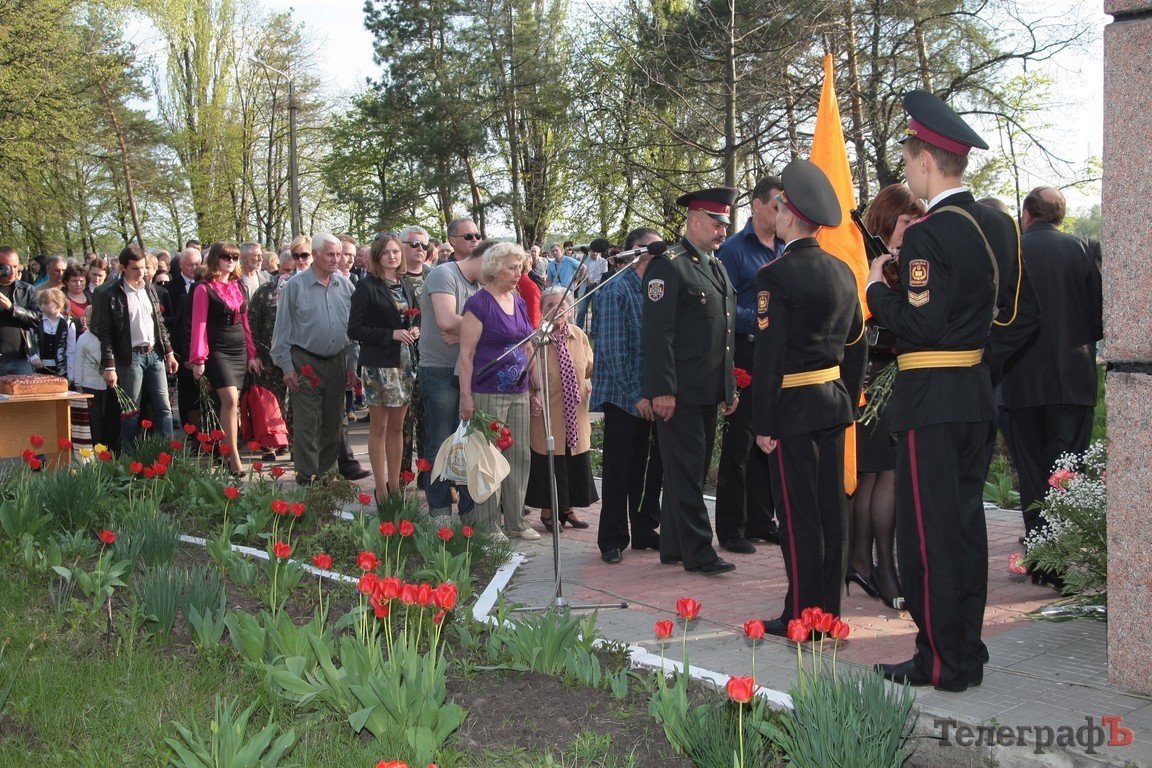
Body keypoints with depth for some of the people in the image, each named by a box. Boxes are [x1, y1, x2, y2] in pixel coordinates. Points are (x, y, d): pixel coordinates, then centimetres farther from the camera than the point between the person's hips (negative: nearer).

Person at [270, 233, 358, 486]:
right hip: (305, 363, -4)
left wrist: (351, 363, 8)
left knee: (333, 422, 10)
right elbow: (282, 328, -3)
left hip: (336, 363, 4)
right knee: (307, 422, -3)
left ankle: (326, 471, 22)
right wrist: (286, 366, -6)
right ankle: (306, 475, 5)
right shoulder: (296, 285, -5)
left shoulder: (345, 285, 7)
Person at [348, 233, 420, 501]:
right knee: (379, 428, 2)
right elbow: (354, 329, -11)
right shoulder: (367, 287, -8)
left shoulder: (406, 285, 11)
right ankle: (381, 490, 9)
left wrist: (415, 330, 1)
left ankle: (394, 485, 19)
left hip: (404, 364, 6)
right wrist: (391, 334, -17)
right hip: (379, 365, -6)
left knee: (397, 427, 11)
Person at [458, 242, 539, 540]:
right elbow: (466, 353, -12)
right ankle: (488, 526, 10)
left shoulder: (519, 302, 13)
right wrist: (466, 397, -15)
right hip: (488, 394, -7)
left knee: (519, 457, 10)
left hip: (518, 393, 7)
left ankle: (515, 521, 21)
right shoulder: (479, 303, -9)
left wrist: (536, 386, 16)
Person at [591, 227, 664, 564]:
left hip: (652, 396, 6)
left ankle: (645, 532, 26)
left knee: (649, 467, 13)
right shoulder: (616, 290, -11)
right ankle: (613, 540, 13)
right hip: (623, 396, -6)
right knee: (619, 470, 2)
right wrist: (636, 395, -18)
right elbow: (613, 349, -15)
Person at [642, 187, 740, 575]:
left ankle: (674, 546, 21)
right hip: (680, 393, -9)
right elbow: (656, 332, -16)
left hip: (709, 392, 9)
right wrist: (662, 390, -20)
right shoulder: (669, 266, -10)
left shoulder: (718, 267, 17)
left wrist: (730, 386, 19)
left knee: (691, 469, 13)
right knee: (685, 470, -3)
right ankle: (698, 551, 2)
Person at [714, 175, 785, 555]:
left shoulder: (787, 251, 14)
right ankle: (730, 529, 6)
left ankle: (760, 520, 22)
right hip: (747, 355, -6)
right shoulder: (734, 249, -6)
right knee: (739, 443, -2)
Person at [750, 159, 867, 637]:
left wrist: (763, 422, -13)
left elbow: (769, 354, -17)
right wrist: (848, 401, 19)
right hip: (834, 401, 7)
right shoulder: (842, 272, 8)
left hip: (793, 406, -7)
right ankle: (829, 610, 21)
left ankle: (802, 616, 7)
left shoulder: (776, 275, -14)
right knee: (831, 509, 12)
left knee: (798, 514, 0)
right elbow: (856, 345, 13)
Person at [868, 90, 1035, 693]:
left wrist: (877, 289, -7)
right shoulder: (999, 226, 9)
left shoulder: (928, 235, -17)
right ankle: (967, 653, 24)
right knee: (966, 520, 15)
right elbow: (1021, 316, 13)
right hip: (977, 395, 9)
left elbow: (921, 324, -22)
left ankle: (941, 661, 7)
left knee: (927, 529, 0)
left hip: (931, 400, -9)